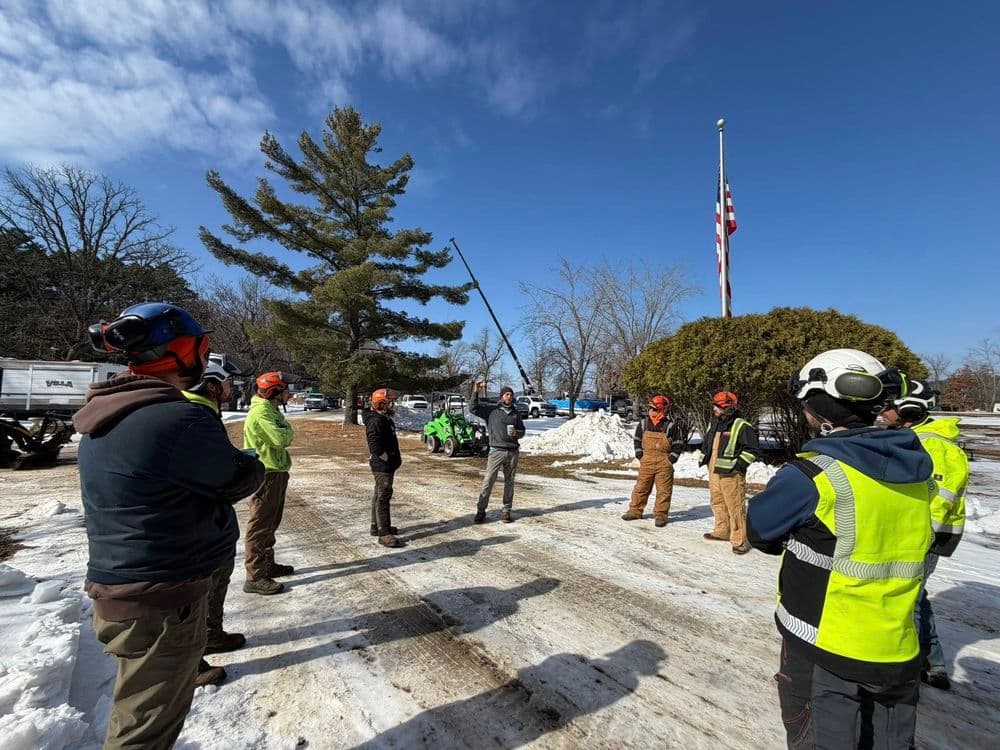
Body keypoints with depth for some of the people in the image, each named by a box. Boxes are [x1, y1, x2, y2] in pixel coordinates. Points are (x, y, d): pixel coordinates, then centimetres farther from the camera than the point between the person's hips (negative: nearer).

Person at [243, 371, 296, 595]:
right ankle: (254, 577, 3)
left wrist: (285, 433, -6)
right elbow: (281, 438, -27)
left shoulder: (272, 410, 15)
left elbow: (286, 437, 14)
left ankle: (268, 564, 32)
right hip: (265, 476, -10)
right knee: (259, 526, -4)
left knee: (270, 524, 19)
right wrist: (287, 431, -8)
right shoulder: (261, 412, -18)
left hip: (276, 472, 10)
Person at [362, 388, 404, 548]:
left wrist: (394, 459, 18)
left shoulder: (385, 419, 13)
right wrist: (387, 459, -24)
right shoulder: (376, 421, -20)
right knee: (383, 497, -8)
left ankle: (377, 526, 31)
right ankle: (384, 534, -4)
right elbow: (375, 446, -30)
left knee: (379, 495, 19)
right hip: (382, 466, -11)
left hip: (387, 465, 11)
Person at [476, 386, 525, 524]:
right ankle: (481, 511, 2)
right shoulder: (492, 411, 5)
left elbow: (522, 431, 17)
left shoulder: (515, 413, 13)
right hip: (496, 451, -3)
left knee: (509, 482, 8)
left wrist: (516, 433, 0)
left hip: (513, 452, 3)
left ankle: (506, 511, 17)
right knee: (488, 481, -6)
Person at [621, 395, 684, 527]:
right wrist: (639, 455, 4)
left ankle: (660, 514, 15)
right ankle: (635, 511, 19)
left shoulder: (671, 425, -6)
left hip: (664, 463, -2)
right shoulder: (643, 424, 3)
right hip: (646, 461, 3)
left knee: (663, 490, 4)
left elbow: (677, 444, 0)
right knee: (641, 487, 8)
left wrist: (671, 459, -5)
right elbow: (637, 440, 11)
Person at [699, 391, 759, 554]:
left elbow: (752, 450, -11)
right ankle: (722, 532, 33)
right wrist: (703, 458, 17)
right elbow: (707, 443, 27)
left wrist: (739, 464, -15)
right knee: (718, 504, 18)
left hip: (731, 473, -8)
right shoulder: (713, 423, 14)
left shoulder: (741, 426, -11)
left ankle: (739, 540, 5)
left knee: (735, 507, -4)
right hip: (713, 471, 8)